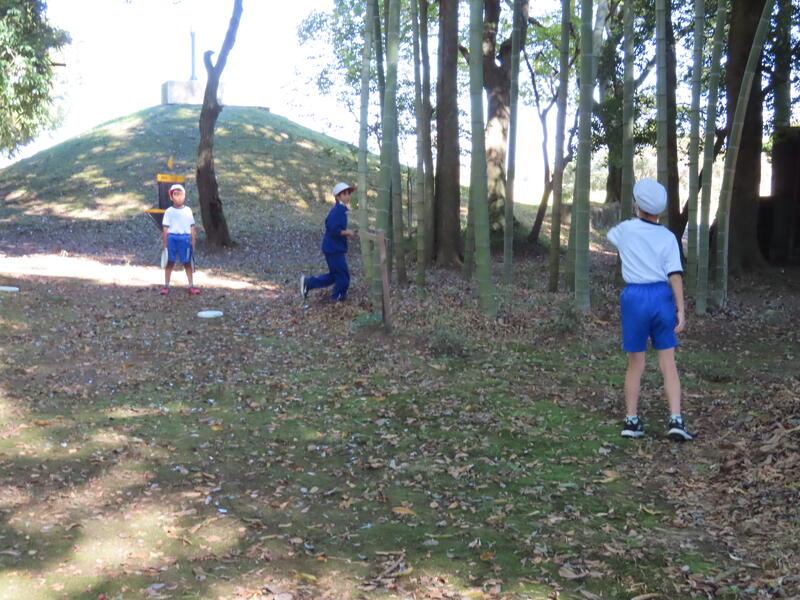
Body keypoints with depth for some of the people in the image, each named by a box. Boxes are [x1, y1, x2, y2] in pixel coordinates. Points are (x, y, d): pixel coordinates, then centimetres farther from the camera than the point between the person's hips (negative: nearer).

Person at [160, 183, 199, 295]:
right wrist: (164, 243, -3)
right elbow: (165, 229, 1)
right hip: (172, 238, -1)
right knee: (170, 262, 6)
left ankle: (191, 286, 10)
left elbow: (192, 228, 8)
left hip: (185, 239, 1)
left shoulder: (188, 211, 6)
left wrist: (193, 243, 5)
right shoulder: (169, 212, 1)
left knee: (187, 263, 5)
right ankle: (166, 286, 13)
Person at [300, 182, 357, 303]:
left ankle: (308, 283, 20)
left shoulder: (342, 210, 11)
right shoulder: (338, 210, -20)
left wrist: (346, 234, 9)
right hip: (334, 249, -10)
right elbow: (333, 230, -26)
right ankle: (338, 297, 19)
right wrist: (347, 232, -16)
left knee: (333, 275, 17)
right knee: (343, 275, 3)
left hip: (336, 248, 10)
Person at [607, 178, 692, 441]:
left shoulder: (626, 229, 0)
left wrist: (636, 218, 39)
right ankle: (676, 419, -4)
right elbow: (675, 274, -8)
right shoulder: (668, 237, -1)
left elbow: (611, 234, 26)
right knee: (668, 363, 5)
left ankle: (631, 420, 14)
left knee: (635, 363, 11)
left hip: (634, 297, 0)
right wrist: (681, 310, -8)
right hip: (662, 296, 0)